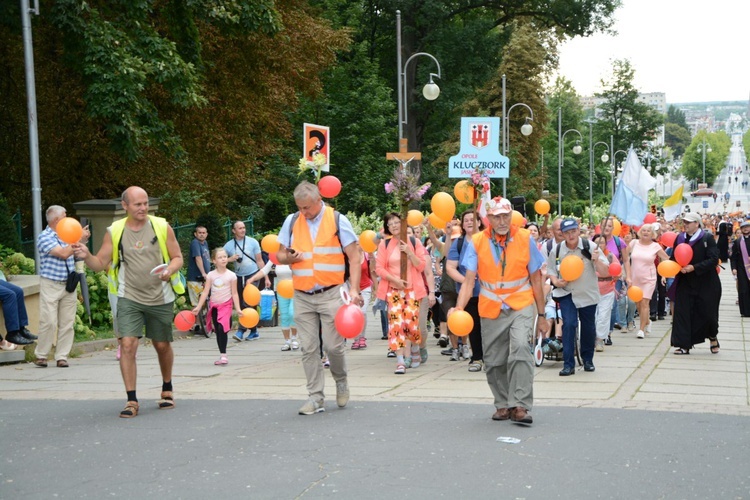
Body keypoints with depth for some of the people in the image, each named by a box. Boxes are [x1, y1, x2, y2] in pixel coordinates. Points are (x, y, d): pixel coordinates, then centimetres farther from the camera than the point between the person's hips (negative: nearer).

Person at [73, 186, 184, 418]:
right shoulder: (114, 231, -2)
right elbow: (100, 264, -1)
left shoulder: (162, 227, -4)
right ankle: (132, 401, -6)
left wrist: (169, 270, -19)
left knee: (162, 345, 13)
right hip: (129, 298, 0)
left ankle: (167, 389, 37)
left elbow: (177, 257, 2)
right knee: (128, 344, -14)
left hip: (161, 298, 1)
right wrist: (86, 256, -22)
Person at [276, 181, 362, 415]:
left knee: (333, 345, -4)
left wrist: (354, 289, -12)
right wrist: (289, 258, -11)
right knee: (308, 348, 3)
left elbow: (354, 255, -3)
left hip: (330, 295, -3)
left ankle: (341, 381, 25)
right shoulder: (292, 221, 8)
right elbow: (280, 254, 14)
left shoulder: (337, 220, -2)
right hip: (302, 297, 3)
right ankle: (316, 397, 12)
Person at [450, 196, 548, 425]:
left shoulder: (525, 238, -1)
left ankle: (520, 405, -22)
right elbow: (469, 280, -7)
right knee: (494, 362, 7)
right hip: (491, 309, 2)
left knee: (520, 348, -24)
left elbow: (536, 279, 4)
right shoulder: (476, 242, -2)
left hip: (521, 305, -2)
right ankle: (503, 404, 27)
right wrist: (459, 307, -24)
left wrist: (541, 315, 7)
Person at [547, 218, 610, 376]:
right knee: (569, 324, -16)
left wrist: (597, 260, -30)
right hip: (566, 293, -1)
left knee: (588, 327, 11)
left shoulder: (590, 247, -11)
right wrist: (556, 282, -14)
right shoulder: (556, 250, -8)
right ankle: (568, 364, -11)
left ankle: (588, 360, 33)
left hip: (588, 294, 1)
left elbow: (605, 272, -11)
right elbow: (551, 270, 6)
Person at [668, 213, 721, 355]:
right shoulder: (679, 238, 6)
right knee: (682, 312, -4)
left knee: (707, 312, 5)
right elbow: (673, 258, 9)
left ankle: (713, 337, 33)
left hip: (706, 284, -3)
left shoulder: (707, 238, -8)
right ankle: (684, 345, 1)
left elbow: (714, 259, -15)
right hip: (685, 283, 4)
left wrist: (694, 267, -22)